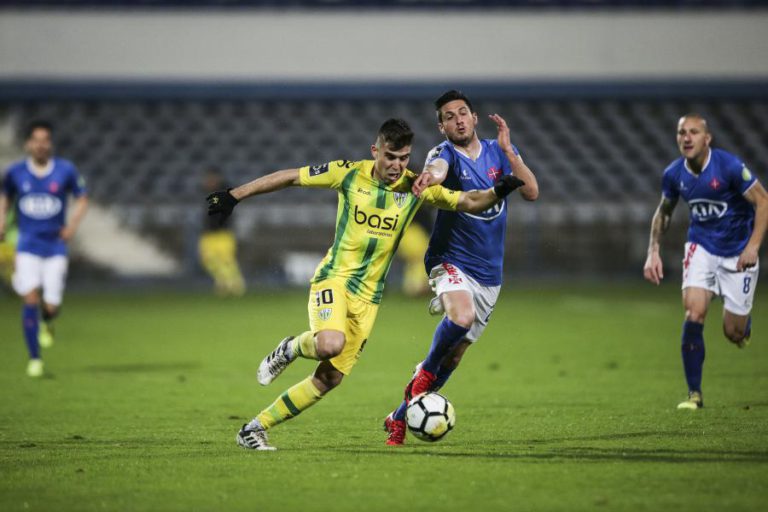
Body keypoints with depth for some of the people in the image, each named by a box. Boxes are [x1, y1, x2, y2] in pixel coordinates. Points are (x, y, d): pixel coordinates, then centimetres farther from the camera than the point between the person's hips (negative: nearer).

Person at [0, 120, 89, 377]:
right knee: (31, 299, -15)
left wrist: (73, 224, -6)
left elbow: (82, 198, 8)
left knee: (51, 306, -5)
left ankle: (47, 322, 35)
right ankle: (34, 358, -5)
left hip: (55, 246, 0)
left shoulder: (65, 170, -3)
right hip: (28, 246, 0)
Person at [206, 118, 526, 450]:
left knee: (329, 378, -1)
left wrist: (497, 192, -22)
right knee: (331, 345, -34)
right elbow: (290, 177, 0)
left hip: (368, 295, 4)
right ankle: (291, 349, 2)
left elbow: (469, 202, 0)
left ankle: (255, 429, 12)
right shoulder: (349, 174, -7)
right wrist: (234, 196, 1)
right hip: (333, 277, -3)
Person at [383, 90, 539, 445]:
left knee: (455, 353, 5)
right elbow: (436, 169, -34)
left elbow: (531, 192, -7)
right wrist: (427, 177, -58)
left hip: (489, 274, 5)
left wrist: (507, 150, -16)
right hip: (452, 261, -5)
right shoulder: (446, 153, -9)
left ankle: (399, 418, 20)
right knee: (461, 316, -35)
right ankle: (425, 371, -8)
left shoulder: (499, 152, 5)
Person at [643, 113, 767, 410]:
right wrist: (653, 252, 1)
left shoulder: (729, 167, -20)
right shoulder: (673, 174, -6)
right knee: (694, 313, -18)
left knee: (733, 332, 1)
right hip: (701, 247, 3)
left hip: (737, 252, -3)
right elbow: (663, 212, 12)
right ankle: (694, 393, -7)